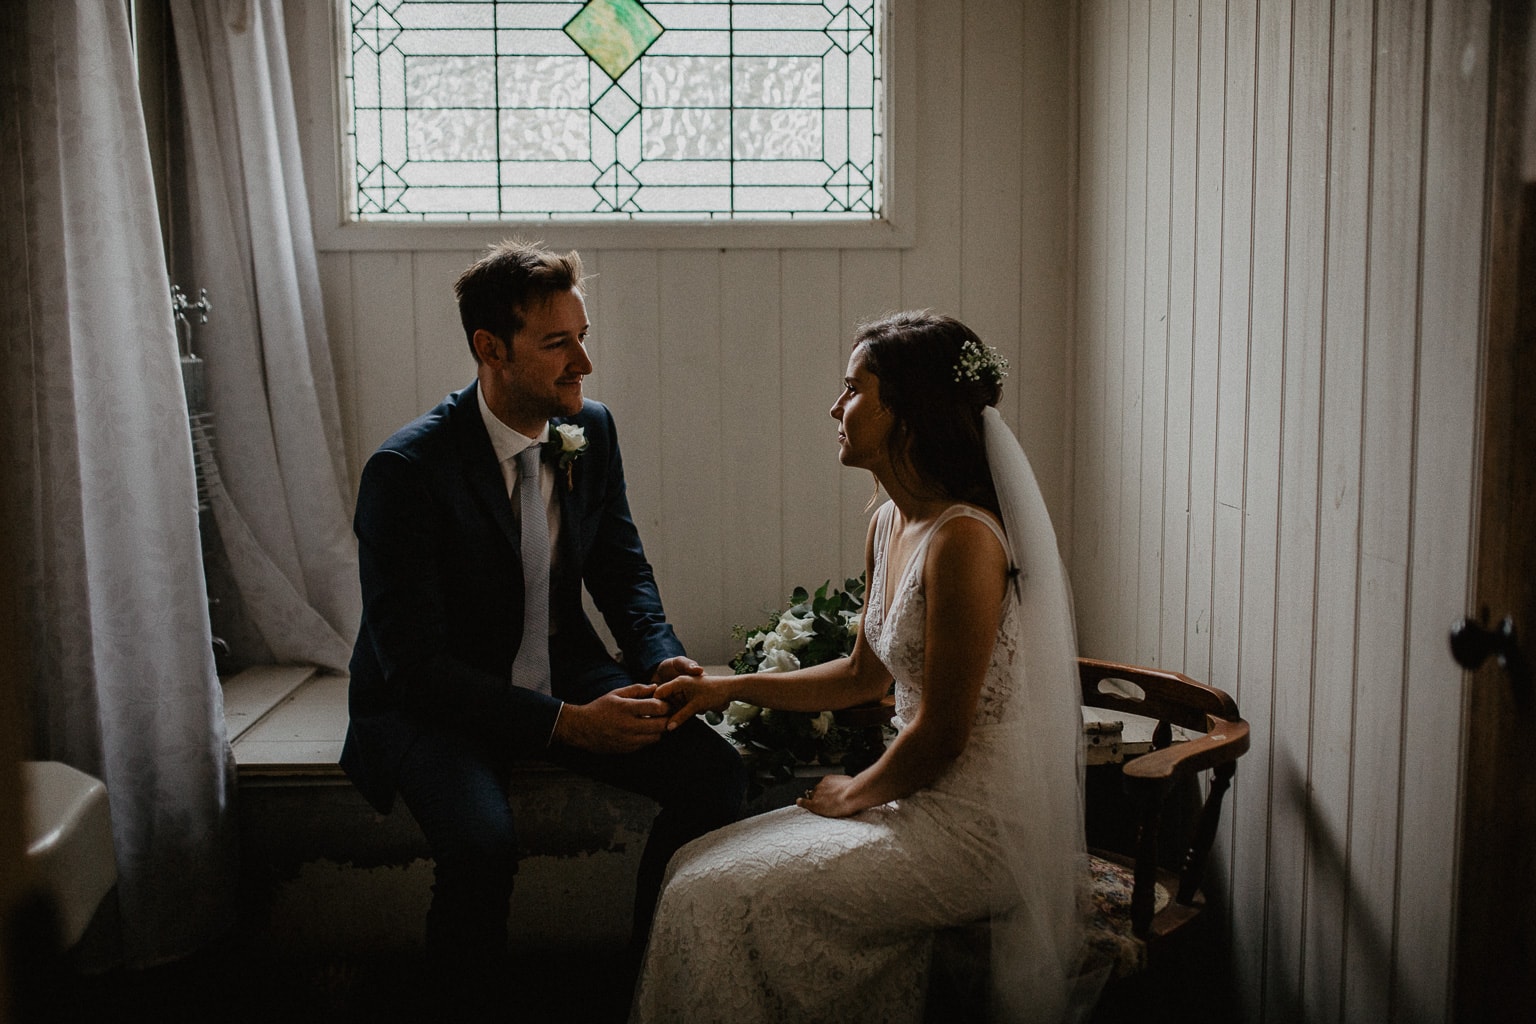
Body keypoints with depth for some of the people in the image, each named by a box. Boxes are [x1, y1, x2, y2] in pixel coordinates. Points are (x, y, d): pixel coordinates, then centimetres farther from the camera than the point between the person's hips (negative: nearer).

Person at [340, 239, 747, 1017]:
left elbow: (621, 566, 9)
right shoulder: (406, 469, -22)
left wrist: (663, 659, -12)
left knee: (715, 774, -12)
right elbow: (414, 661, -23)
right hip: (432, 699, -5)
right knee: (482, 842, -34)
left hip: (562, 675, 6)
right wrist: (565, 722, -30)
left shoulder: (591, 431, -3)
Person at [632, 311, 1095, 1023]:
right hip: (927, 800, 9)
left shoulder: (964, 538, -23)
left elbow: (941, 732, -20)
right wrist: (728, 688, 15)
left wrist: (857, 792, -3)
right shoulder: (890, 524, 8)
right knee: (700, 866, 5)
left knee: (716, 895, -11)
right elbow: (864, 675, 19)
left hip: (971, 830, -9)